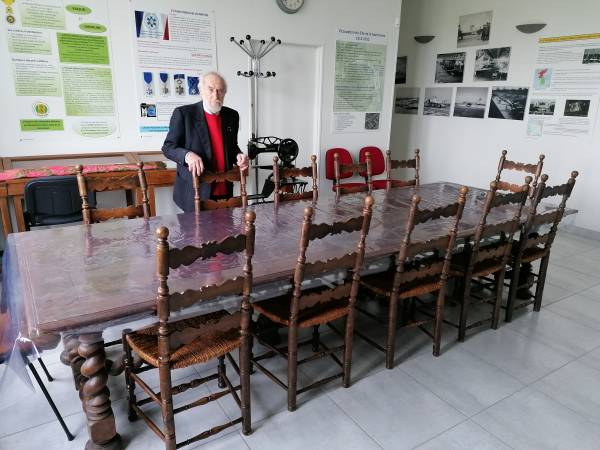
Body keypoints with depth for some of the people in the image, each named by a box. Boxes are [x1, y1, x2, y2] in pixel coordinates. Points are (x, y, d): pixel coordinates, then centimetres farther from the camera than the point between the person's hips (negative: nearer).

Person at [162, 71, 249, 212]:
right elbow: (168, 147, -3)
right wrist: (187, 155, -23)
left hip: (224, 191, 4)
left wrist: (238, 156, -2)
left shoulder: (232, 115, 9)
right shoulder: (183, 113, -4)